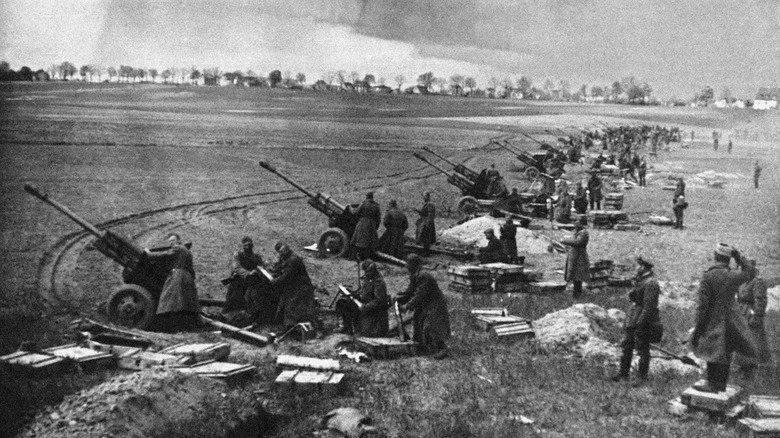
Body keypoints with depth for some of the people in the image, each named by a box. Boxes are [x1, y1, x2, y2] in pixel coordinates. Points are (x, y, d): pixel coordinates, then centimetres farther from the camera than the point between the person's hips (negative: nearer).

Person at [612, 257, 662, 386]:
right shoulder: (640, 280, 12)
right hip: (633, 318, 9)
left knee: (642, 350, 2)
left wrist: (640, 323, -23)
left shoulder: (650, 283, -19)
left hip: (644, 320, -9)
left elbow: (649, 306, -22)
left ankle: (641, 377, 12)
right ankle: (623, 374, 19)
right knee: (626, 346, 11)